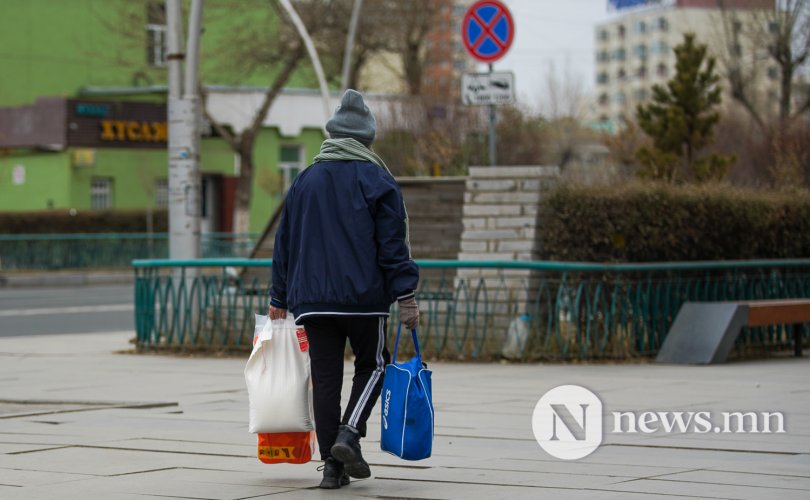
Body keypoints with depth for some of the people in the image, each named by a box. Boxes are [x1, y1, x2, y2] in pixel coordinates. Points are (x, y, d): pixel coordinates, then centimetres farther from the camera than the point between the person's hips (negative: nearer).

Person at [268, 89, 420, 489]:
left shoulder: (304, 181, 11)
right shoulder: (378, 181, -1)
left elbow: (284, 244, 14)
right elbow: (394, 245, -7)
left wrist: (279, 298, 20)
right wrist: (406, 297, -5)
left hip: (313, 298, 3)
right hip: (364, 297, -3)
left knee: (325, 378, 6)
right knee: (372, 365, 14)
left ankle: (332, 464, 3)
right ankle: (349, 435, -7)